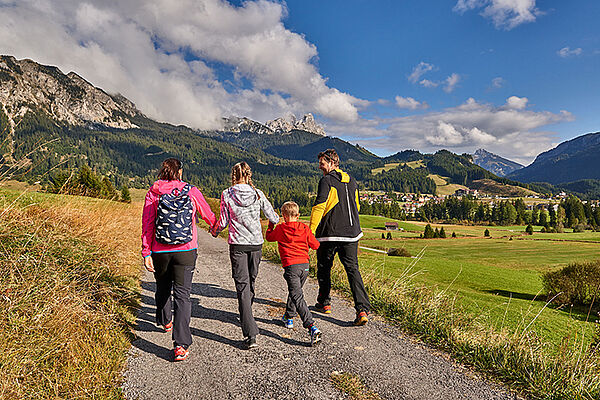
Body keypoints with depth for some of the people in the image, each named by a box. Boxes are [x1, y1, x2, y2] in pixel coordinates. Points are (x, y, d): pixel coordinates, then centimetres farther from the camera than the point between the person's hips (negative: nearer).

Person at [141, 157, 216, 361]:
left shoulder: (153, 193, -1)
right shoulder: (191, 192, -2)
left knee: (163, 289, 24)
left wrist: (146, 253, -2)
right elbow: (209, 216, 10)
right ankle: (181, 345, -7)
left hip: (160, 252, 2)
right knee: (182, 295, 0)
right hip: (186, 252, -1)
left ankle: (165, 321, 50)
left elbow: (147, 225, -5)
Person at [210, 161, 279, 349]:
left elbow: (223, 222, -2)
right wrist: (278, 220, 30)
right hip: (256, 243, 3)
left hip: (237, 245, -3)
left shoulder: (227, 194, -5)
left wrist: (214, 231, 20)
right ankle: (246, 315, 46)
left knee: (242, 286, -3)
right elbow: (272, 217, 5)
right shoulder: (258, 194, 0)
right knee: (251, 280, 22)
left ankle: (250, 334, -10)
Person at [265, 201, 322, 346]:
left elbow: (269, 237, 20)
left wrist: (271, 224, 36)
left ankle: (312, 327, -25)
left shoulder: (280, 229, 1)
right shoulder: (304, 228, 6)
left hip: (291, 266, -5)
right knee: (294, 291, 27)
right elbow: (315, 245, 9)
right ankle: (288, 317, 43)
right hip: (305, 265, 5)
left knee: (298, 297, -11)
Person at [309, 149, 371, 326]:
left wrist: (311, 231, -13)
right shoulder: (352, 181, 13)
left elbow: (319, 207, -15)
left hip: (330, 233, -5)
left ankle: (324, 303, 27)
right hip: (351, 233, 5)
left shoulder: (326, 181, -8)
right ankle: (362, 309, -7)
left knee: (324, 267, 14)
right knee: (353, 269, 4)